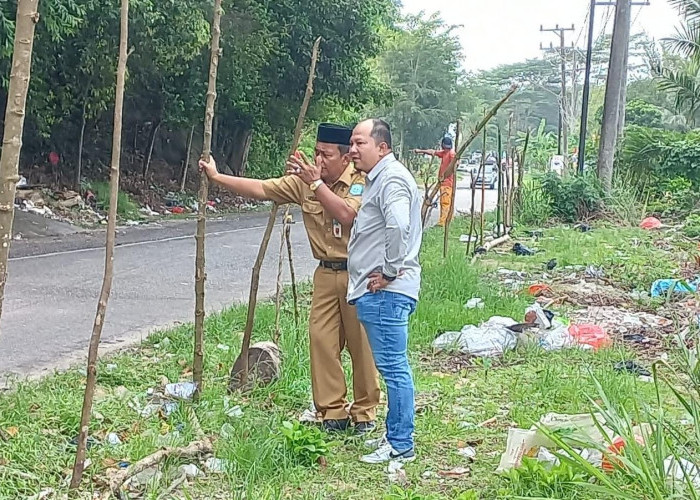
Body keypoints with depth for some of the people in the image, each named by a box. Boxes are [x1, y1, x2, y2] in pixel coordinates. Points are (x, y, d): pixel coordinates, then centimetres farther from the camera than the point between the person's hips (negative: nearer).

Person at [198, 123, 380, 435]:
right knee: (322, 341, 2)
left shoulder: (361, 181, -10)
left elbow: (346, 216, -27)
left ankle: (365, 412, 16)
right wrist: (216, 176, -3)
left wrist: (315, 182, -24)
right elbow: (259, 189, 2)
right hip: (326, 274, 5)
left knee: (362, 344, 2)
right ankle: (333, 413, 12)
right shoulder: (303, 182, 4)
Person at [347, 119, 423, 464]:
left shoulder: (392, 178, -13)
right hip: (377, 292, 11)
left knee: (393, 366, -6)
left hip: (386, 292, -11)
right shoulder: (379, 178, 21)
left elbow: (398, 226, -30)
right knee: (392, 366, 16)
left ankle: (401, 445, 1)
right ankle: (395, 435, 26)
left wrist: (389, 270, -21)